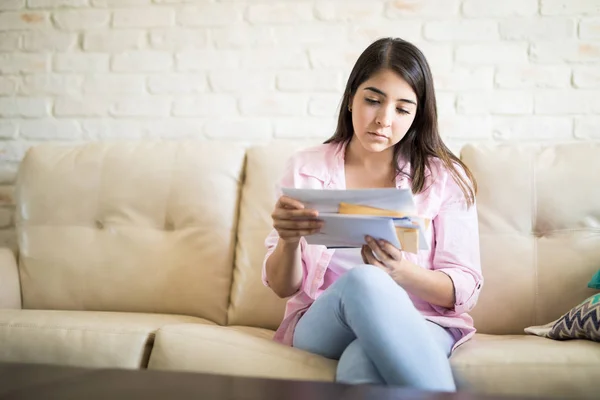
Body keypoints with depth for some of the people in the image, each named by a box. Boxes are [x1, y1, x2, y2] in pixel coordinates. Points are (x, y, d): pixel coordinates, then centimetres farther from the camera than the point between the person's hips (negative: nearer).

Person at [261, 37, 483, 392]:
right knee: (363, 280, -34)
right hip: (321, 324, 3)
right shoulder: (305, 169, 5)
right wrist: (289, 240, -20)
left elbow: (464, 290, -1)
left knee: (362, 364, -39)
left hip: (420, 324, -2)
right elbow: (283, 287, 4)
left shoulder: (445, 176, 3)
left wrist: (400, 271, -22)